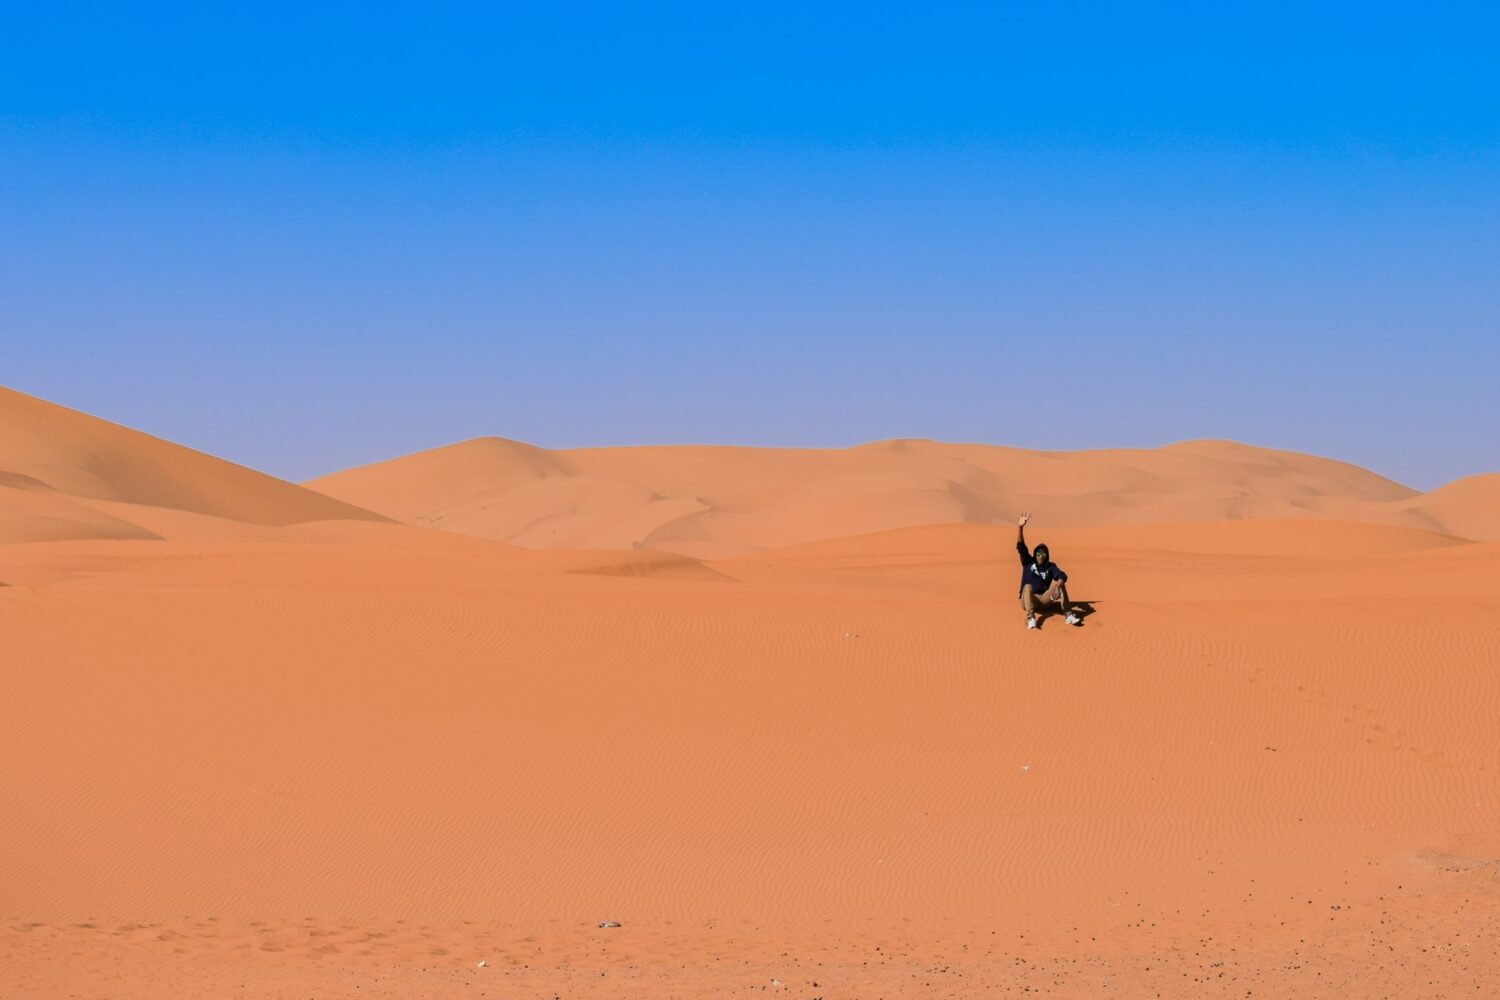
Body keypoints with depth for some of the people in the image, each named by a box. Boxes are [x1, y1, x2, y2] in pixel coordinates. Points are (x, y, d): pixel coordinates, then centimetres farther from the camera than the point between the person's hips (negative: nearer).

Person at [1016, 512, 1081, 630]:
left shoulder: (1051, 567, 3)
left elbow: (1063, 576, -17)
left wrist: (1057, 587, -41)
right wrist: (1020, 527, -24)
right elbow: (1020, 546, -10)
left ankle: (1069, 615, -30)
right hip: (1028, 601, -1)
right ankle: (1031, 618, -52)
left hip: (1044, 600, 1)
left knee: (1060, 582, -17)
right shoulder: (1028, 562, 4)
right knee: (1028, 586, -32)